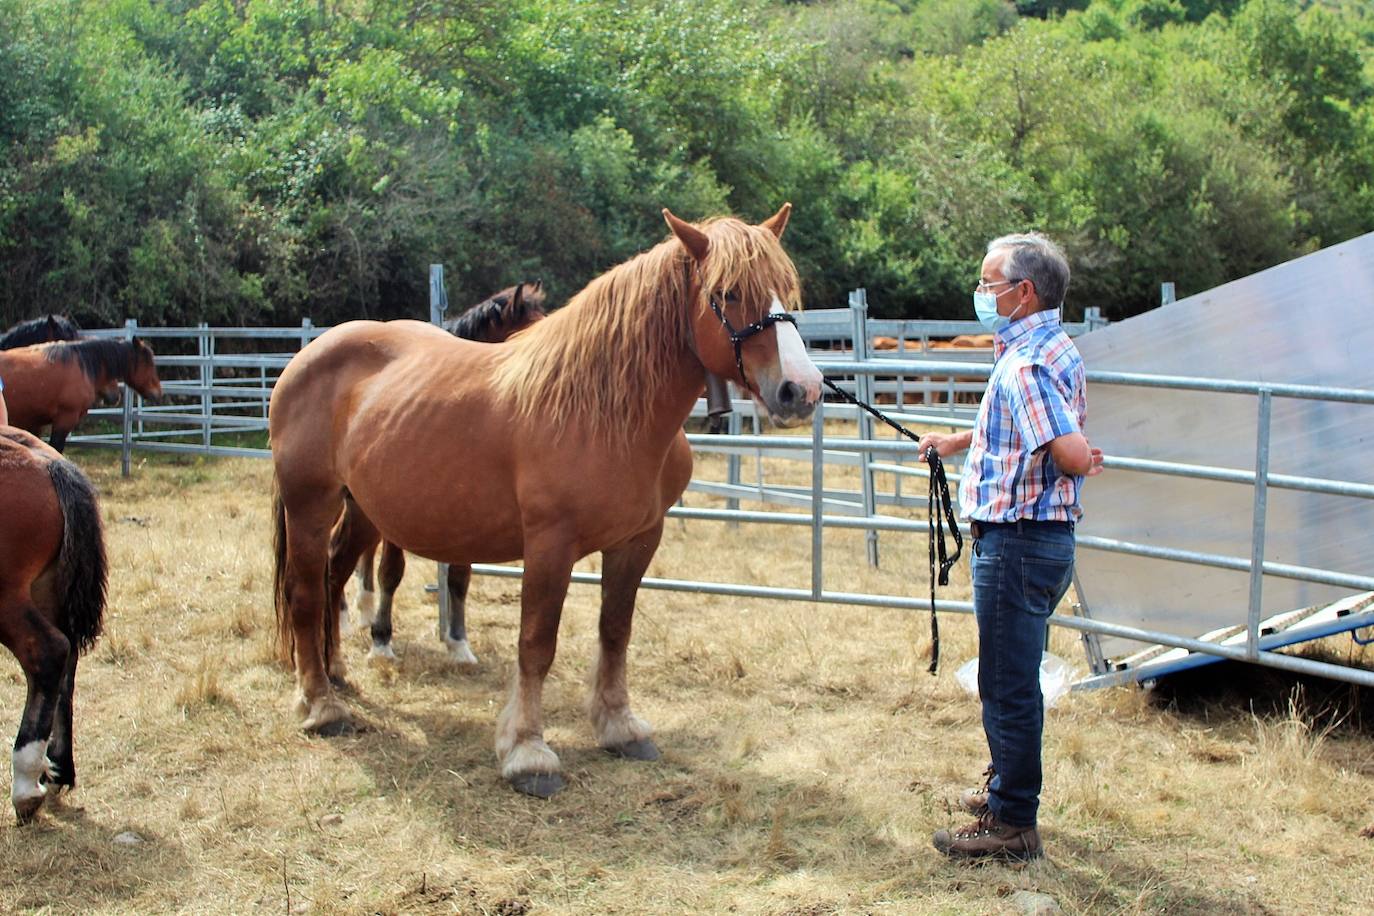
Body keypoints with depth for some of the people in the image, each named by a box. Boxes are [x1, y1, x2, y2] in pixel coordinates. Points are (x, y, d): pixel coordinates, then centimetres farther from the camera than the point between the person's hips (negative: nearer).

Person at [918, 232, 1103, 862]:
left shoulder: (1026, 363, -20)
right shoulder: (1056, 349, 12)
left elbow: (1071, 452, -29)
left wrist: (1088, 460, -7)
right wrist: (961, 440, 23)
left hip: (1016, 541, -11)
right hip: (1046, 536, 11)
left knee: (1008, 685, -2)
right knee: (1014, 679, 22)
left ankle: (1013, 824, 7)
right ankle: (1008, 788, 36)